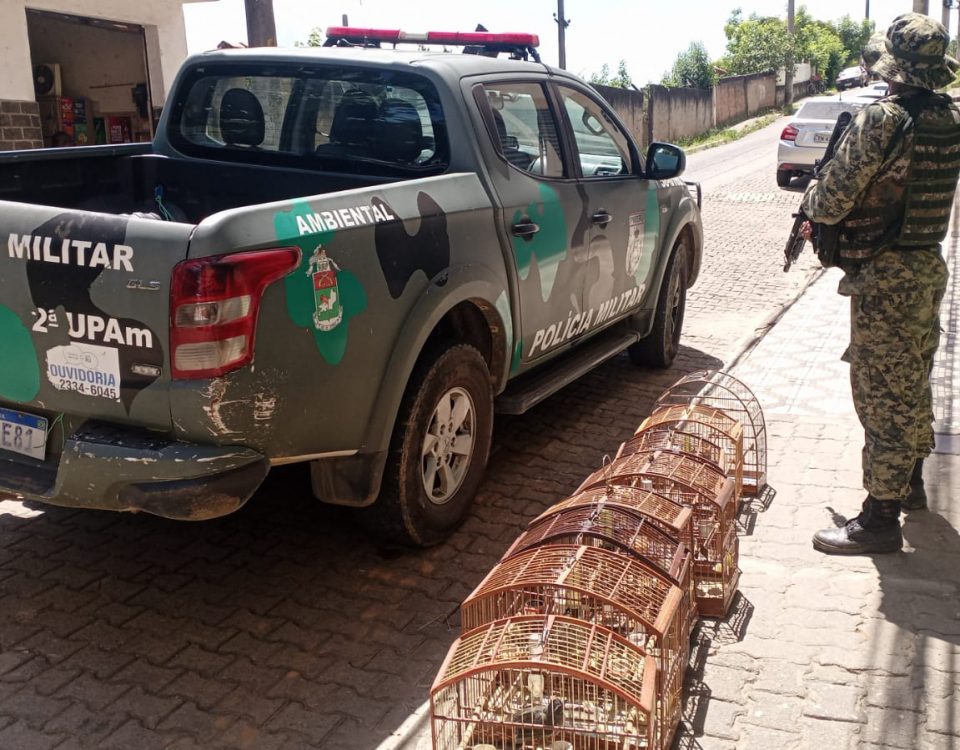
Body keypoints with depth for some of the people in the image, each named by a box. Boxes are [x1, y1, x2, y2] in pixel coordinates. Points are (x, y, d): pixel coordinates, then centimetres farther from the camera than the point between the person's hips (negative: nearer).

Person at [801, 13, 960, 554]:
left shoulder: (881, 121, -20)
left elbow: (830, 203, -19)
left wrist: (812, 201, 4)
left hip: (885, 277, -8)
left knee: (883, 393, -3)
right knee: (913, 383, 21)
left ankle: (881, 518, 4)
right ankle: (911, 482, 38)